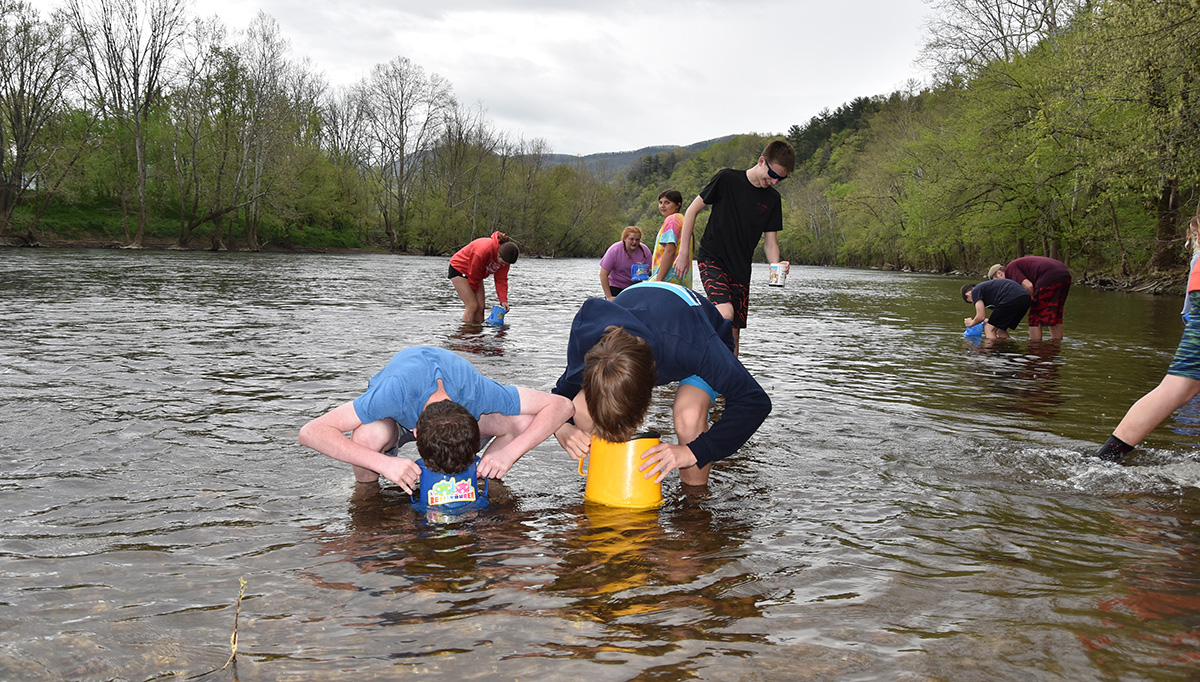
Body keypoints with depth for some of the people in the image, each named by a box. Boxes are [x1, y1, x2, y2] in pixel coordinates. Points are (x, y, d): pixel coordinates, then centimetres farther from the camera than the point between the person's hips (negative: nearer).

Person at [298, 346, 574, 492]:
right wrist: (383, 463, -52)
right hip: (396, 417, -1)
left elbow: (561, 405, -31)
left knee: (523, 423, -28)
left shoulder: (478, 391, -39)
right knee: (368, 436, -39)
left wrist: (509, 452, -42)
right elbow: (310, 432, -43)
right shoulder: (396, 391, -45)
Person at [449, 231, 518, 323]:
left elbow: (501, 280, -6)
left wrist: (503, 300, -18)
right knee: (472, 306, -16)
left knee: (481, 306, -1)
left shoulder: (505, 257, -15)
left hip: (476, 272, 7)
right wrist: (472, 293, -9)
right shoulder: (484, 250, -38)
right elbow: (473, 275, -24)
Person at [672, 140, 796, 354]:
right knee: (726, 313, -27)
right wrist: (683, 251, -3)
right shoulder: (727, 179, -8)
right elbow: (692, 210, -2)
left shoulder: (772, 199, 6)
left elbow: (770, 241, 8)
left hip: (741, 270, 5)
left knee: (734, 331, 4)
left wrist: (777, 265, -14)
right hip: (711, 261, -5)